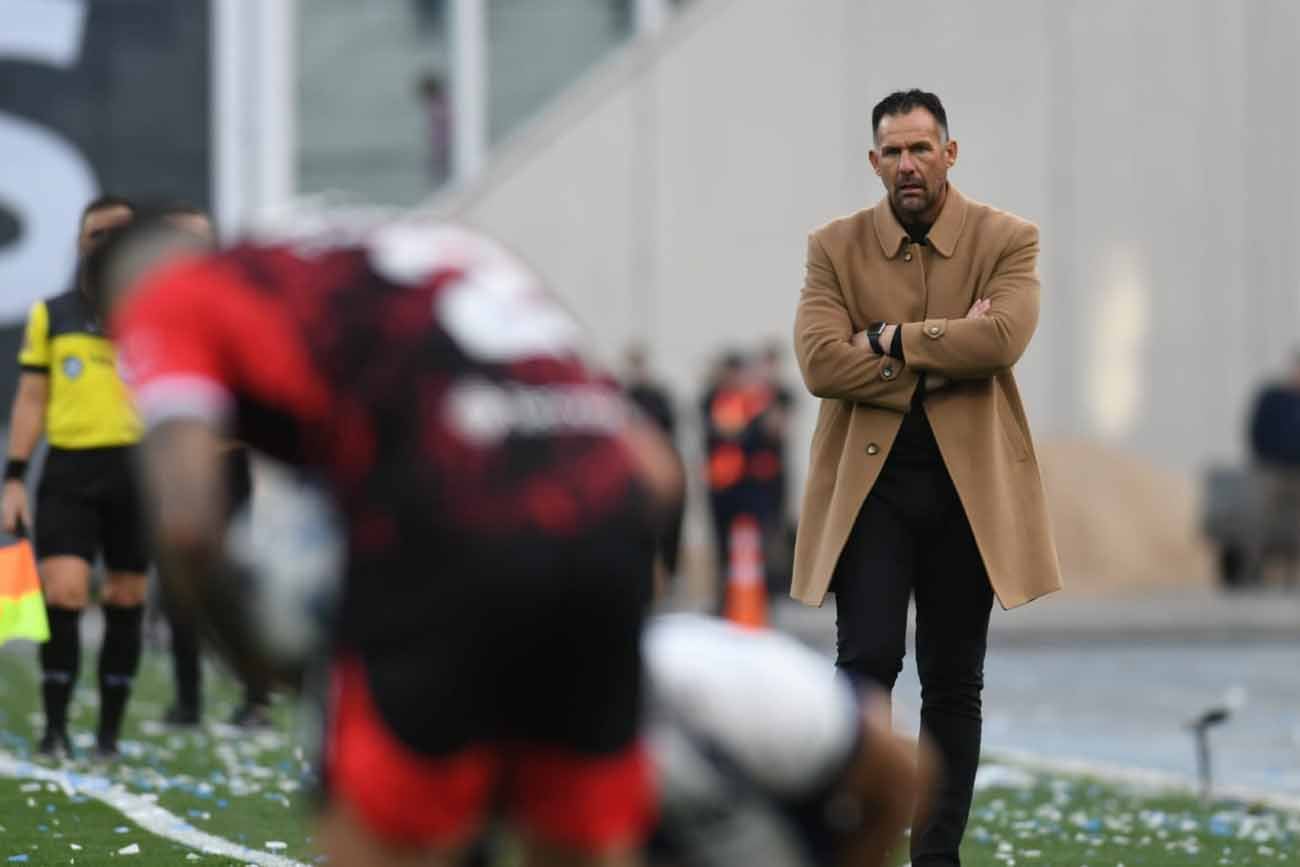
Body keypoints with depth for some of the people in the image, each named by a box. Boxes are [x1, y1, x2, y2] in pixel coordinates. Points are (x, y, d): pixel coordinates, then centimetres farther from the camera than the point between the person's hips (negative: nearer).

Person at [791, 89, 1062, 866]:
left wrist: (891, 339, -13)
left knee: (954, 681, 6)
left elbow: (1003, 338, -18)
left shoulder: (1007, 241, 1)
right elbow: (821, 362, -11)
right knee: (867, 661, -11)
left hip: (968, 481, 1)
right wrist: (945, 352, -14)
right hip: (870, 479, 0)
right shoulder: (835, 248, 3)